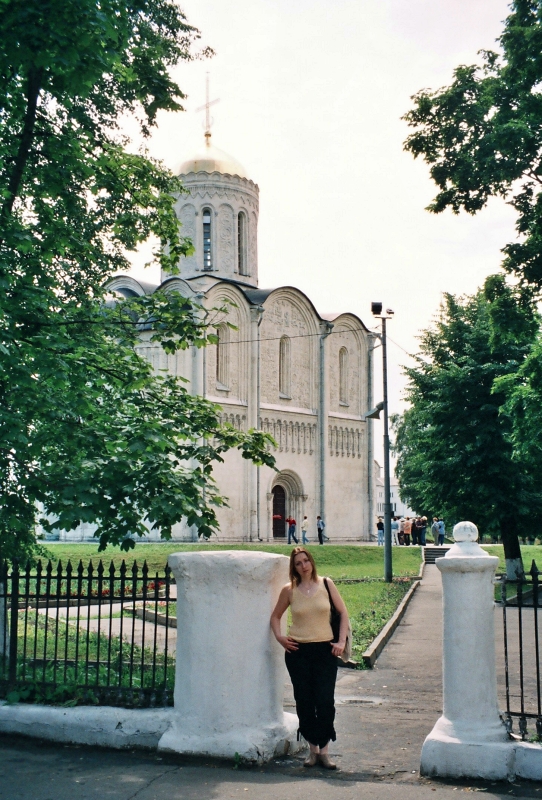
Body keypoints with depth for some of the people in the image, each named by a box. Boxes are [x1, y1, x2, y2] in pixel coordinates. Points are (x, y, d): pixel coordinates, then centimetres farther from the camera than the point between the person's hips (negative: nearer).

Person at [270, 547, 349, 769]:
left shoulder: (326, 584, 0)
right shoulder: (289, 590, 1)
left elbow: (343, 613, 5)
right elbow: (276, 616, 14)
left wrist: (342, 641, -2)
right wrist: (279, 637, -1)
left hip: (325, 650, 0)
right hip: (298, 652, 1)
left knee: (325, 702, -5)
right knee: (304, 703, 4)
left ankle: (324, 750, 5)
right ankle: (313, 748, 17)